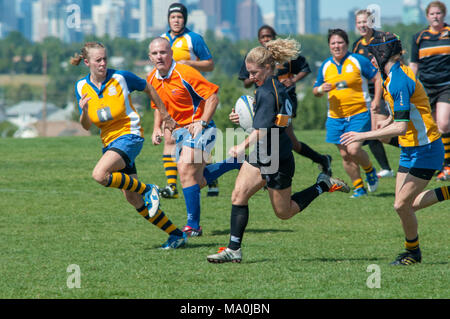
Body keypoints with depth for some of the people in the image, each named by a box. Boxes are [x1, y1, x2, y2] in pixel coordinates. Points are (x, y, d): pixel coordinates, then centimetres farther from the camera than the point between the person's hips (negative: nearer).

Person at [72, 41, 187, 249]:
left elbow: (148, 89, 7)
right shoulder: (82, 87, 3)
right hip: (109, 141, 6)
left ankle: (147, 190, -10)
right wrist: (84, 111, -17)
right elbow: (86, 126, 4)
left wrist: (165, 116, 14)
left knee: (100, 175, -29)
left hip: (129, 135, -6)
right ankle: (176, 235, 12)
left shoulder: (121, 78, -9)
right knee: (133, 199, 4)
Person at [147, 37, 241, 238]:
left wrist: (202, 123, -22)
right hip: (179, 130, 8)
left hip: (198, 128, -8)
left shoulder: (185, 74, -18)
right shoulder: (152, 80, 4)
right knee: (197, 181, 8)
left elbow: (213, 97, -16)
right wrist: (157, 128, 5)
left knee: (185, 170, -22)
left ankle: (193, 225, -16)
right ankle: (236, 163, 32)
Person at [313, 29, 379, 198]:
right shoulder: (325, 66, 8)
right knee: (345, 155, 4)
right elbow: (315, 91, 17)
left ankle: (370, 170, 11)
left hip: (359, 114, -5)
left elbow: (378, 78, -1)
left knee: (354, 149, -19)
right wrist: (321, 89, -6)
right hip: (335, 117, 5)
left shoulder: (358, 61, -5)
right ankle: (359, 187, 17)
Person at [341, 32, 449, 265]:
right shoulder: (398, 74, 7)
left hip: (424, 152, -10)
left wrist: (363, 136, -26)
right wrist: (388, 122, 21)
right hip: (410, 150, 10)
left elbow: (401, 127, -29)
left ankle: (413, 252, 11)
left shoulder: (399, 81, -24)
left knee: (402, 205, -7)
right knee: (407, 204, 9)